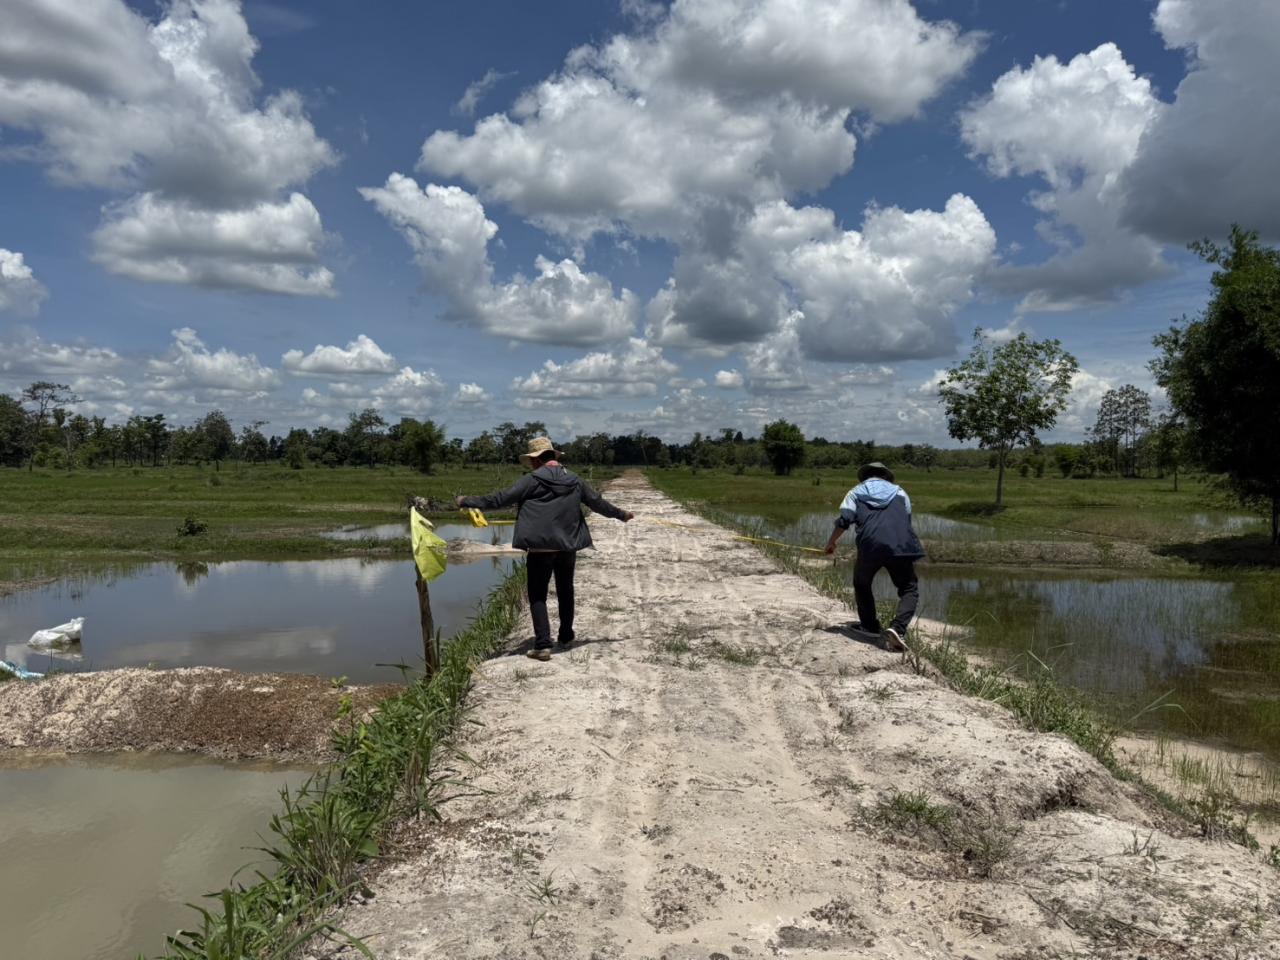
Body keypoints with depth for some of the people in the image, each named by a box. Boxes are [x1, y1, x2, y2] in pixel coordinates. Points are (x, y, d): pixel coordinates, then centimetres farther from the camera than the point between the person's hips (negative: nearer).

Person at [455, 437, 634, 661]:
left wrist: (466, 501, -1)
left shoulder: (531, 480, -10)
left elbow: (500, 499, -10)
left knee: (537, 595, 3)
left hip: (540, 547, -5)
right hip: (568, 546, 5)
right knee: (565, 591, 22)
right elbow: (598, 503, 12)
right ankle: (566, 636, 34)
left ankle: (543, 645, -6)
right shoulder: (575, 481, 4)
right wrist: (622, 515, 29)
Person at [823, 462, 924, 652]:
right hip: (900, 544, 0)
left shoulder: (856, 492, 22)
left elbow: (844, 520, 8)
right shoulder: (899, 492, 29)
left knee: (861, 584, 26)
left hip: (870, 545, 0)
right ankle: (897, 628, -12)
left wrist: (831, 543, 19)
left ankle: (870, 626, 30)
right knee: (909, 589, 11)